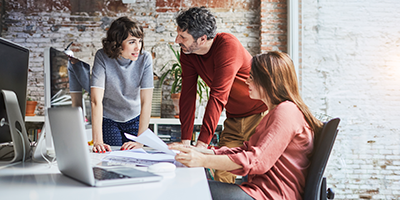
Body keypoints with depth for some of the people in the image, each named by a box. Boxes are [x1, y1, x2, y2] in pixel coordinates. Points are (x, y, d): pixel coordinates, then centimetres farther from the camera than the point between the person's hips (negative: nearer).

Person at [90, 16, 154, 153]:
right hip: (108, 120, -1)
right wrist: (97, 141, -34)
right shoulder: (102, 57, -21)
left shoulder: (145, 58, -19)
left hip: (135, 119, 1)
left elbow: (146, 102, -21)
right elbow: (96, 100, -27)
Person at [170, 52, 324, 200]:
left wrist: (203, 161, -26)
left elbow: (258, 160, -23)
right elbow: (246, 149, 14)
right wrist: (200, 151, 5)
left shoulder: (286, 111, -14)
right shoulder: (275, 112, 20)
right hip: (261, 187, 9)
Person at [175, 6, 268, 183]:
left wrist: (202, 144, -33)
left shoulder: (228, 45, -26)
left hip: (260, 114, -6)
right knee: (221, 174, 1)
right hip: (234, 119, 6)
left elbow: (218, 97, -31)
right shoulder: (187, 53, -5)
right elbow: (188, 95, -5)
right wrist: (185, 141, -10)